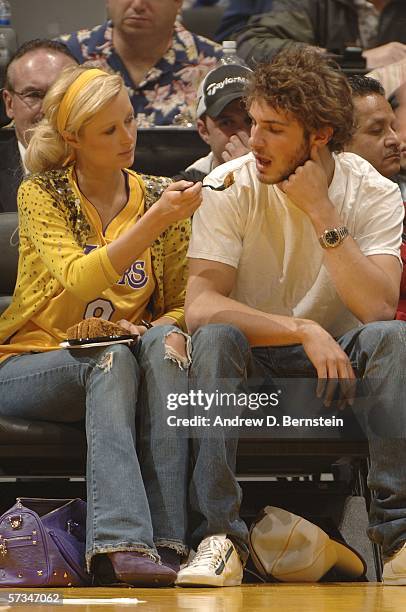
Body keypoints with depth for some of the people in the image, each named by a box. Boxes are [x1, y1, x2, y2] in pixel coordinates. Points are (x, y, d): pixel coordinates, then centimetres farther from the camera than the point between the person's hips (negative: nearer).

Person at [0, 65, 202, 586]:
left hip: (118, 358, 3)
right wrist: (154, 221, -33)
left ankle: (167, 539, -39)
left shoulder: (157, 198, 5)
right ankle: (120, 544, -49)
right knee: (111, 359, -34)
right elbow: (79, 280, -23)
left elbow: (180, 304, 8)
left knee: (164, 342, -29)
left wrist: (166, 328, -16)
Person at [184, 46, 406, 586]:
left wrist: (320, 210, -24)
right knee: (215, 337, -32)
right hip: (252, 365, 0)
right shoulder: (230, 187, -10)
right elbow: (200, 306, -21)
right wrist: (304, 331, -31)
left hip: (336, 361, 1)